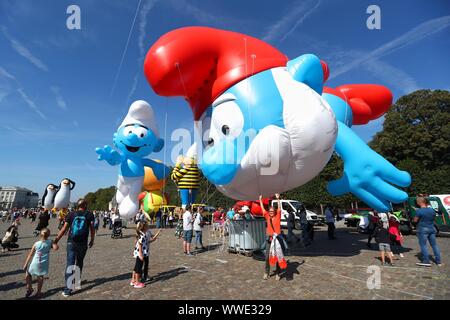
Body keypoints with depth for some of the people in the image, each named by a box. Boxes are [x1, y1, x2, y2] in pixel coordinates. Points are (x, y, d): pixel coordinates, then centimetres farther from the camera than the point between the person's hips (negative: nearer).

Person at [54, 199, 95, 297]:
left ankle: (68, 289, -1)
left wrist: (56, 240, 4)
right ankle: (77, 282, 36)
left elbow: (64, 229, -3)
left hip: (71, 243, 0)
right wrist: (92, 240, 4)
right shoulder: (89, 214, -4)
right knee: (79, 262, 20)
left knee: (70, 264, 2)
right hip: (83, 243, 0)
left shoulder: (71, 214, 0)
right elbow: (92, 228, -8)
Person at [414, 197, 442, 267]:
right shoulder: (432, 210, 4)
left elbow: (415, 220, -9)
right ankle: (438, 261, 21)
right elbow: (433, 218, 17)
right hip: (432, 229, 7)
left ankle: (426, 261, 2)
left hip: (423, 229, -7)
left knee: (423, 245, 1)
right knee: (434, 245, 14)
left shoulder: (419, 211, -16)